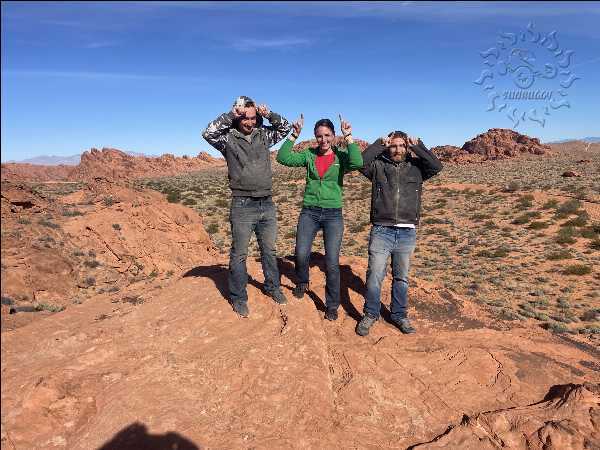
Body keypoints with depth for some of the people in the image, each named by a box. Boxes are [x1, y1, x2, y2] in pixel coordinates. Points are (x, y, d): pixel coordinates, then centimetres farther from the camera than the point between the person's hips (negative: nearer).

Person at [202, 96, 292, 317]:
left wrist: (269, 114, -4)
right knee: (239, 254, 6)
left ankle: (272, 287, 36)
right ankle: (238, 298, 20)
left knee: (269, 250, 17)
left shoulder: (263, 135, 8)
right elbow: (208, 133, -18)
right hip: (242, 206, -4)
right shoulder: (228, 138, -3)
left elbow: (285, 127, 12)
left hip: (267, 204, 4)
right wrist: (229, 116, -19)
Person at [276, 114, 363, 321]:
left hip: (333, 214, -1)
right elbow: (283, 157, -5)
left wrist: (349, 137, -16)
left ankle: (332, 306, 17)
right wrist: (294, 135, -8)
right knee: (301, 254, -3)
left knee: (332, 263, -1)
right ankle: (302, 282, 32)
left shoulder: (341, 156, 0)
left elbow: (357, 163, -22)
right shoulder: (309, 154, 5)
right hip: (309, 212, 2)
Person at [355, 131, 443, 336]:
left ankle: (399, 315, 28)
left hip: (407, 233, 2)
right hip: (381, 231, -2)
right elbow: (361, 162, -12)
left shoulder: (416, 167, 9)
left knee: (401, 277, 14)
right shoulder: (378, 165, 5)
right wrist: (379, 144, -5)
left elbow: (436, 166, -7)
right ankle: (370, 315, 16)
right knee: (375, 276, 0)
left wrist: (417, 146, -2)